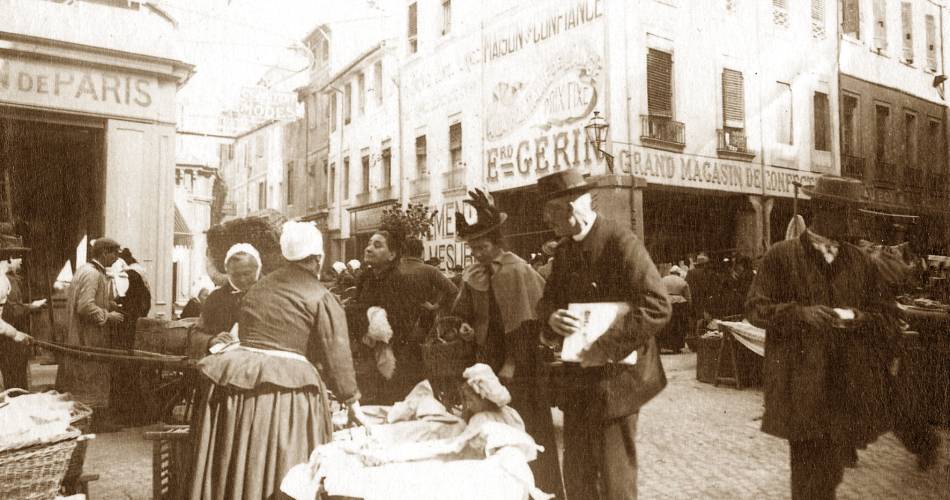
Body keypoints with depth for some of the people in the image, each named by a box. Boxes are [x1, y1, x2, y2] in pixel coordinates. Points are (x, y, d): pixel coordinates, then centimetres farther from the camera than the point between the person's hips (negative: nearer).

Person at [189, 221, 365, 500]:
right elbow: (336, 357, -6)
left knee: (233, 470, 14)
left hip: (238, 374, 6)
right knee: (286, 476, 4)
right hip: (286, 388, -6)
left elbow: (246, 336, 19)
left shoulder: (258, 289, 14)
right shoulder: (321, 298, -3)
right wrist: (353, 404, 2)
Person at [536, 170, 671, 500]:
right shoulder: (564, 250, 9)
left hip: (615, 378, -7)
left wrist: (607, 348, -24)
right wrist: (552, 316, -11)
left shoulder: (621, 242, -15)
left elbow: (657, 307, -22)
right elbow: (548, 299, 13)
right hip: (577, 380, 7)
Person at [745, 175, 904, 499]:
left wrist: (859, 318, -10)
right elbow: (756, 308, -3)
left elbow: (889, 316, 13)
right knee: (809, 470, -2)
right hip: (802, 386, -4)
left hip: (850, 386, 4)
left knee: (832, 469, 12)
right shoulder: (781, 256, 0)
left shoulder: (862, 262, 13)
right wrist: (800, 313, -19)